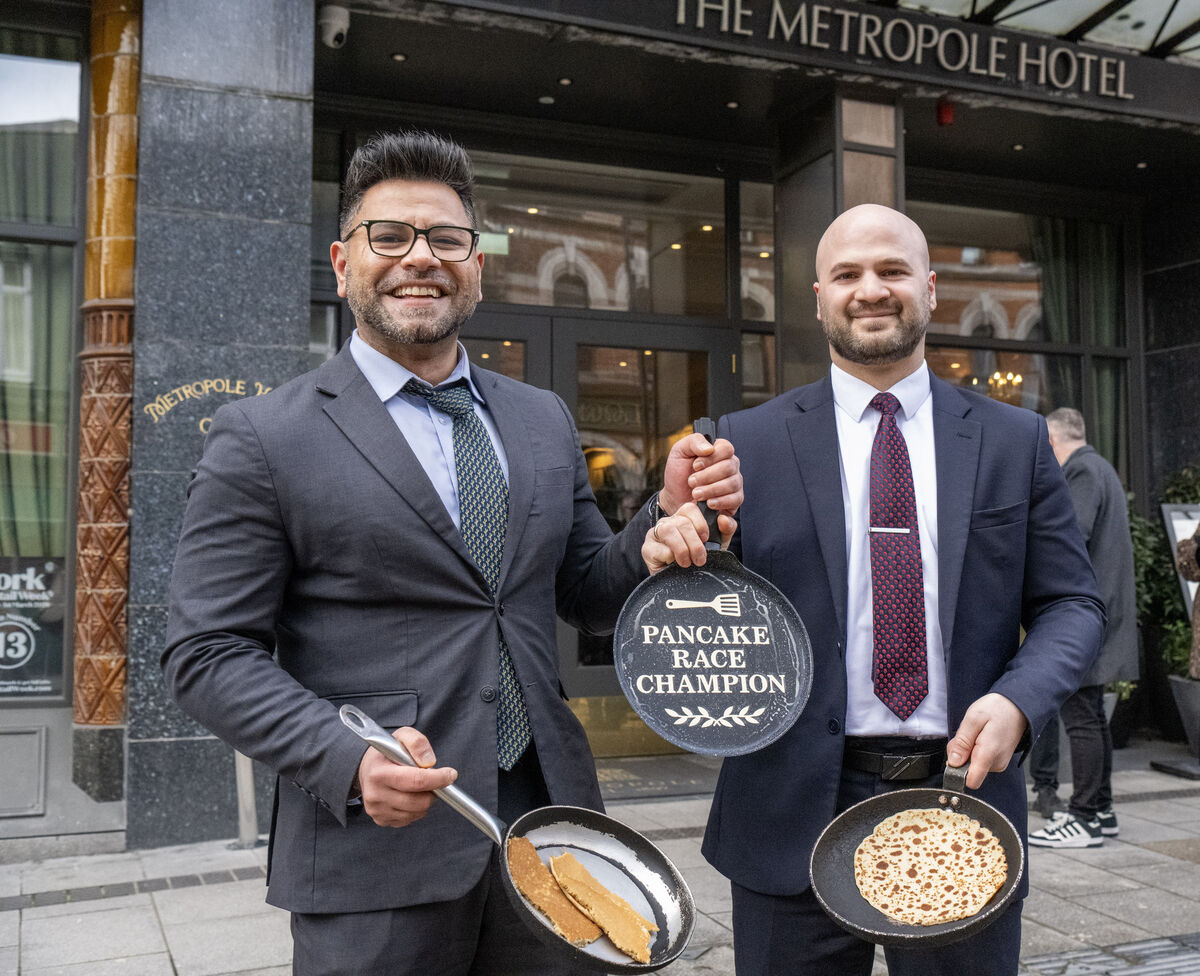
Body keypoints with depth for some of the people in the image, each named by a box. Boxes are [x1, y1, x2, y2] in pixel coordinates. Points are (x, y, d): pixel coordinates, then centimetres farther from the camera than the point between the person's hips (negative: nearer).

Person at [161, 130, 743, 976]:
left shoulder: (545, 421, 10)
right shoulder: (261, 439, -5)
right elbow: (209, 653, -7)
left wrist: (669, 517, -5)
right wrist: (347, 758, -22)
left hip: (546, 819, 5)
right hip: (376, 852, -4)